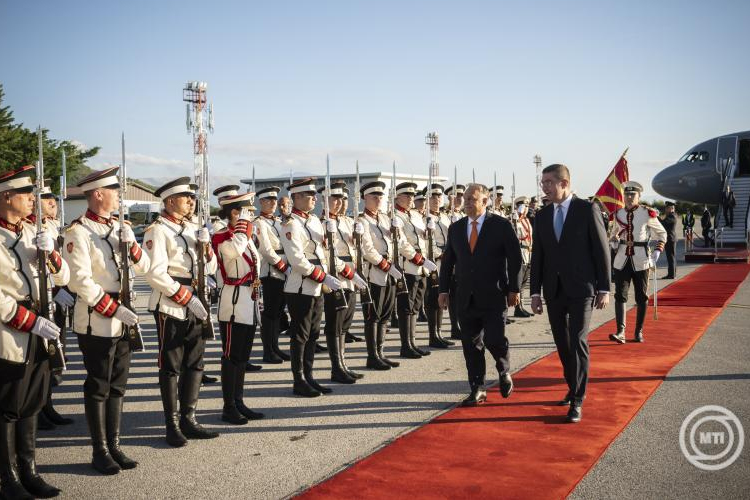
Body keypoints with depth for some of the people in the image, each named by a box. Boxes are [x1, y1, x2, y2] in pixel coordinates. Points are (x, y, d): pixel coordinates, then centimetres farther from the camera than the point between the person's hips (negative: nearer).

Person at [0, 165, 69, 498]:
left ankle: (29, 473, 25)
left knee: (31, 406, 14)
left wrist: (50, 252, -10)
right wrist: (32, 322, -20)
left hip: (37, 335, 7)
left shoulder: (32, 232, 9)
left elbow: (62, 278, 9)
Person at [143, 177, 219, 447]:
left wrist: (206, 246, -5)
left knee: (194, 364, 11)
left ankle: (189, 420, 21)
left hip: (196, 307, 7)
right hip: (171, 308, -7)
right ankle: (172, 425, 12)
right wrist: (186, 297, -19)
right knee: (171, 367, 2)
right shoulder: (157, 230, -9)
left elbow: (210, 268, 14)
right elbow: (155, 273, -18)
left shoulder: (194, 228, 14)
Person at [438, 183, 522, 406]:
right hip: (466, 297, 4)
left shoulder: (502, 225, -2)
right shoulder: (455, 228, 10)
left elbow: (515, 259, -2)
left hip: (494, 296, -4)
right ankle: (477, 389, 17)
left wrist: (514, 289, -6)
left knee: (494, 339, -8)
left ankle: (504, 372, 24)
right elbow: (447, 261, 13)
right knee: (471, 344, 6)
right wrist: (444, 290, 8)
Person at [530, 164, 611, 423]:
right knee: (562, 343, 11)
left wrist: (604, 289, -7)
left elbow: (601, 250, -4)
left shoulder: (587, 210, -5)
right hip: (553, 290, 5)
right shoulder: (542, 215, 8)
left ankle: (577, 400, -1)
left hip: (581, 288, -5)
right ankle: (575, 387, 28)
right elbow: (537, 255, 10)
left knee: (578, 342, -9)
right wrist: (535, 292, 7)